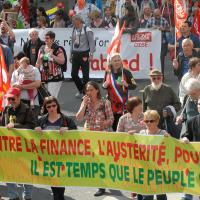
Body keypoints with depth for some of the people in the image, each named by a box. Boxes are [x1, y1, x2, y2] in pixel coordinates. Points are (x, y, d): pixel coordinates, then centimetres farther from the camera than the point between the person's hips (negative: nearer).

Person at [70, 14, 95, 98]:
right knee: (73, 74, 5)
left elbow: (92, 43, -10)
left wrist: (91, 54, -16)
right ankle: (81, 89, 26)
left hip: (84, 54, -6)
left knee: (85, 75, -2)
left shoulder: (87, 30, -10)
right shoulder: (74, 30, 8)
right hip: (75, 54, 6)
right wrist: (71, 54, 15)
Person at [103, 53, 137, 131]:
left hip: (122, 103, -4)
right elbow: (104, 85, 15)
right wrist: (104, 86, -8)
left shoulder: (125, 72, -8)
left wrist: (126, 84, -26)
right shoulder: (108, 72, 3)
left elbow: (134, 86, -7)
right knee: (113, 125, 8)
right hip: (111, 103, 4)